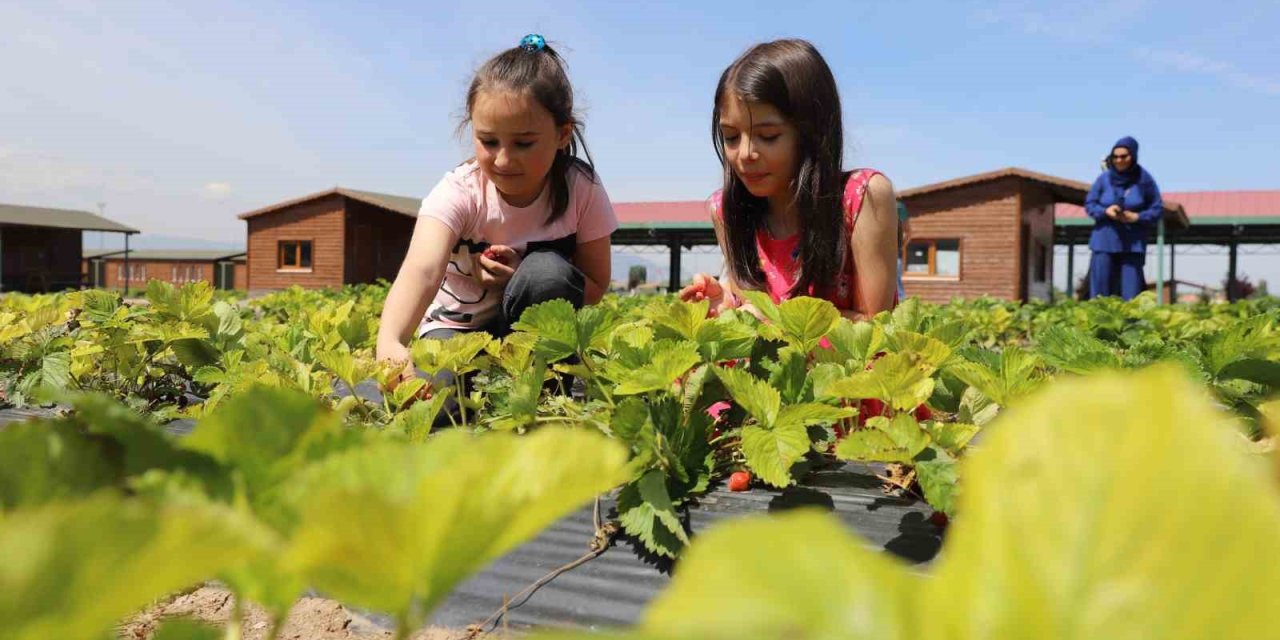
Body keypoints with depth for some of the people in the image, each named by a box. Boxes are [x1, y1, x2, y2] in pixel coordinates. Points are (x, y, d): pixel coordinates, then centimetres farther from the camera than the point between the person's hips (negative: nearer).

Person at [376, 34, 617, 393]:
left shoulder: (583, 191, -18)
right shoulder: (458, 192, -24)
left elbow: (594, 287, -8)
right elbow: (422, 270, -43)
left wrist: (523, 279, -27)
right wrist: (390, 343, -64)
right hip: (456, 327, -1)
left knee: (548, 272, -31)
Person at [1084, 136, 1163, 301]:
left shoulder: (1144, 179, -2)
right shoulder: (1104, 178, 0)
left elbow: (1157, 209, 3)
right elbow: (1089, 204, 6)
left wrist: (1137, 217, -14)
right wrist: (1105, 211, -13)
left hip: (1133, 243, -1)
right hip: (1105, 241, 1)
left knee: (1131, 290, -1)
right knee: (1100, 286, 0)